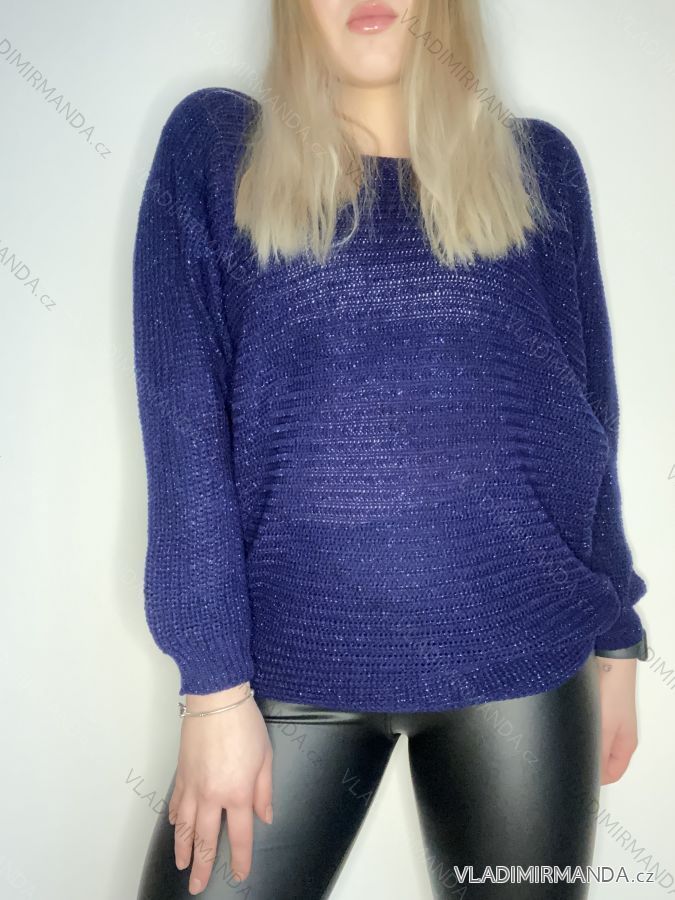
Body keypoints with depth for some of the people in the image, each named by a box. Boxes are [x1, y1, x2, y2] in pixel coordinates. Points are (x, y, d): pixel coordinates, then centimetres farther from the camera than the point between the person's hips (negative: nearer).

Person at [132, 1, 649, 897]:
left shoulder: (538, 164, 8)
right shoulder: (212, 145, 3)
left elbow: (587, 417, 11)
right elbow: (184, 426, -4)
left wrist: (616, 640, 11)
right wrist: (215, 682, -8)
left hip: (522, 657, 2)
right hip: (292, 660, -1)